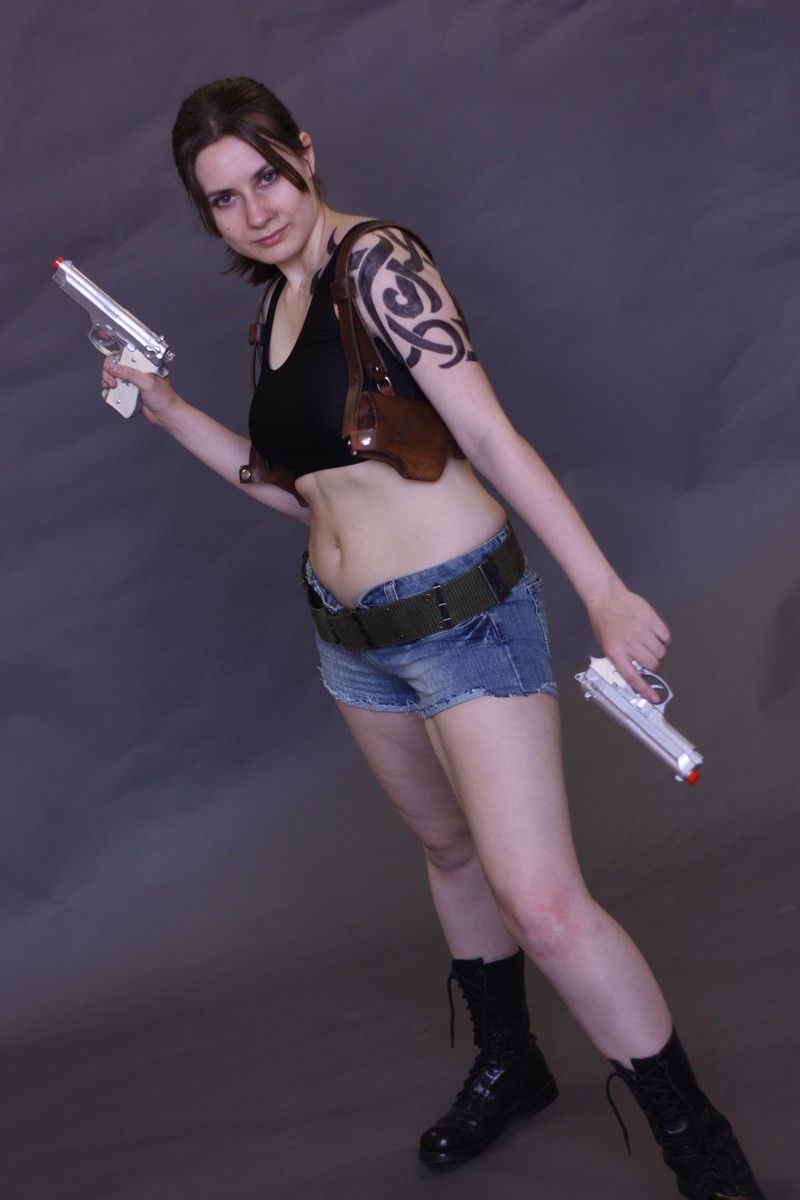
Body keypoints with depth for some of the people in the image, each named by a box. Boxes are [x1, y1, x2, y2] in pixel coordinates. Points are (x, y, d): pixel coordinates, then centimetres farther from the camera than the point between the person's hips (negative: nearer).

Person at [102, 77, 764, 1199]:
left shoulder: (376, 262, -15)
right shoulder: (273, 309, 10)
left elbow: (487, 432, -22)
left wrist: (606, 592, -26)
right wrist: (168, 411, 12)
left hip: (463, 613, -8)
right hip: (354, 634, 8)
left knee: (541, 903, -13)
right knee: (452, 848, 23)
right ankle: (507, 1066, 43)